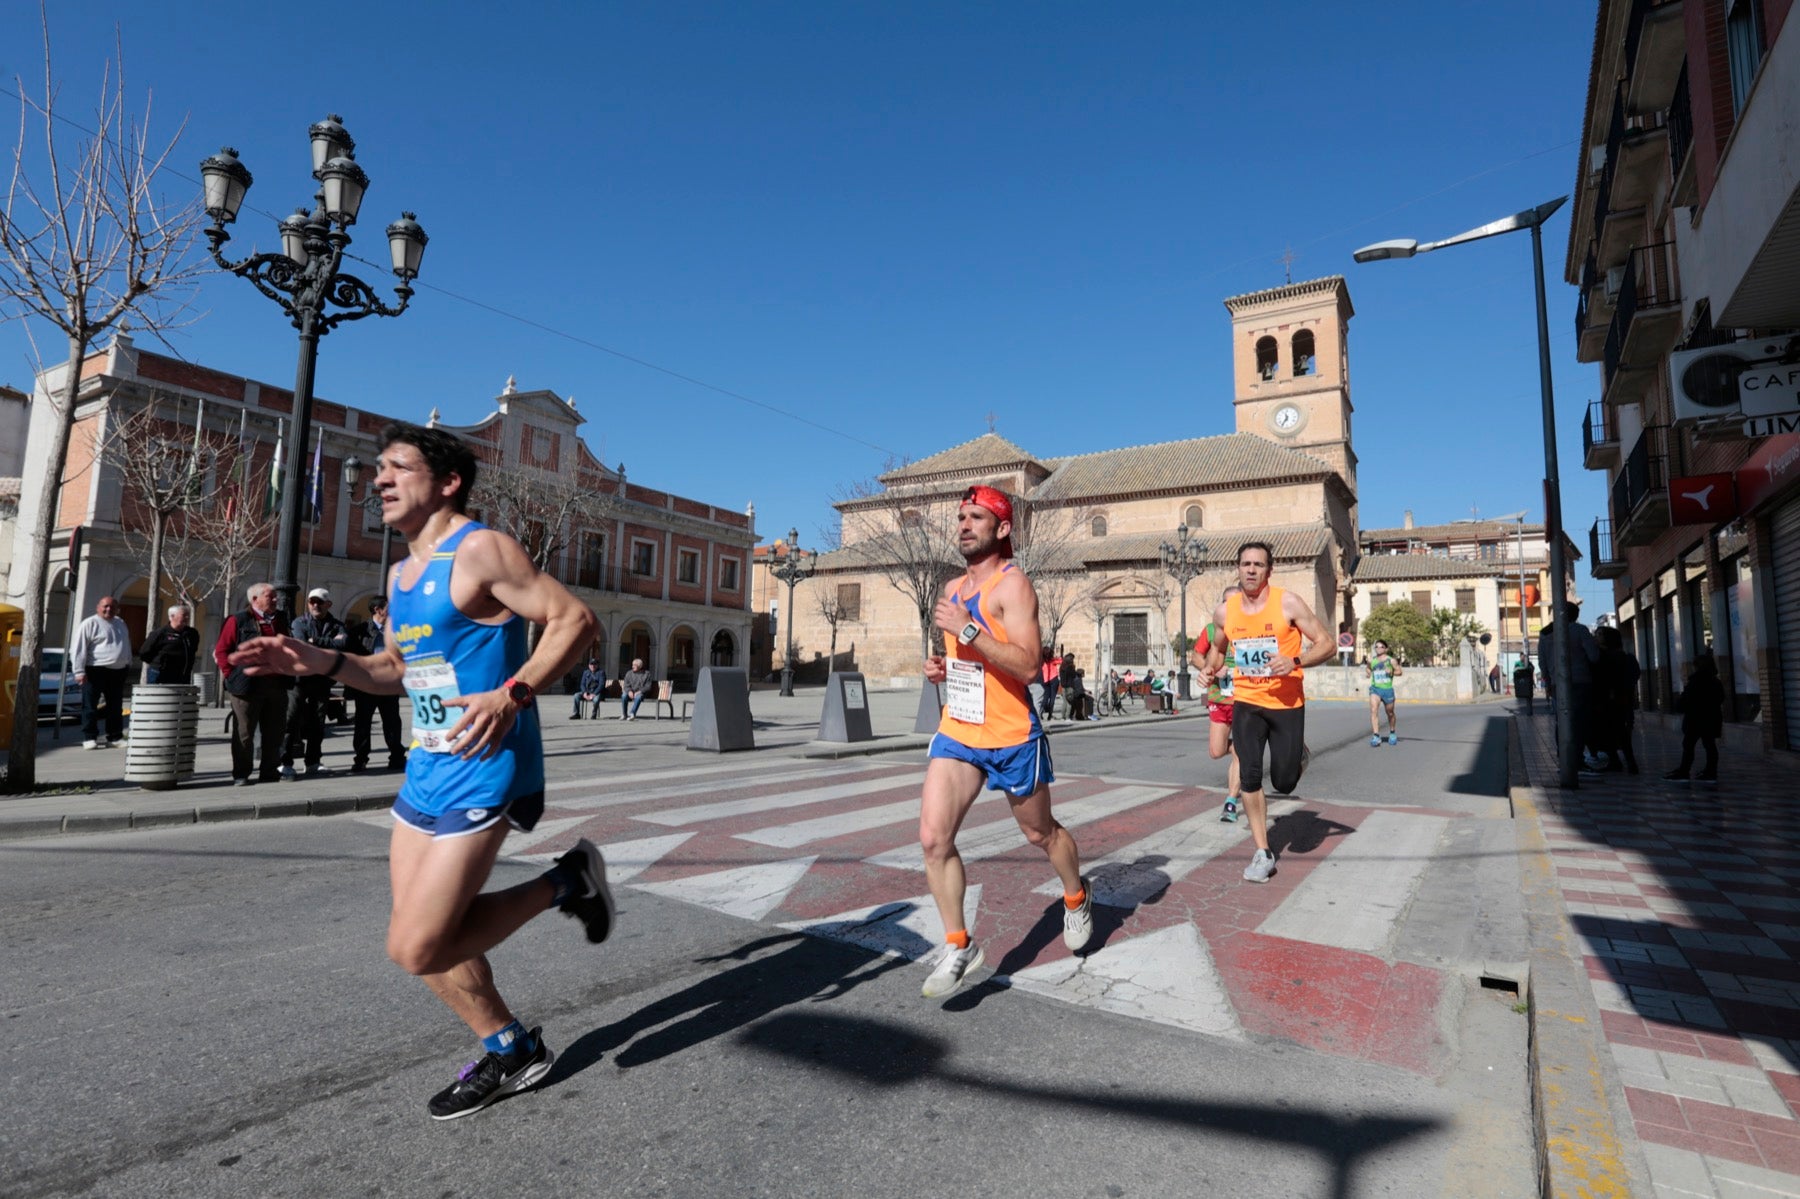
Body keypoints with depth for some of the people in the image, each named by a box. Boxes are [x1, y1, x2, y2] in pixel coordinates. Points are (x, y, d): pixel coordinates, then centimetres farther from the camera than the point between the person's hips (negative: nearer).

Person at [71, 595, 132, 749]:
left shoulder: (120, 624, 15)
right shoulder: (89, 624, -7)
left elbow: (126, 645, 25)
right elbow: (79, 648, -11)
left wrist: (128, 664, 21)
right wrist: (79, 671, -16)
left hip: (118, 671, 6)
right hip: (96, 670, -6)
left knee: (116, 706, 11)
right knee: (90, 706, -1)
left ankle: (116, 736, 19)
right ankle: (90, 738, 4)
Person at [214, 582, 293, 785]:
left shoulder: (280, 619, 14)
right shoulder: (238, 621, -2)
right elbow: (221, 650, -3)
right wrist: (232, 674, -9)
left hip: (276, 685, 5)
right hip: (248, 686, -5)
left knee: (275, 732, 9)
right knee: (244, 733, 4)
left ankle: (270, 772, 19)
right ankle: (240, 775, 12)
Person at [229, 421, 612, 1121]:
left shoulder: (480, 550, -13)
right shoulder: (402, 573, 15)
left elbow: (575, 620, -19)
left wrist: (513, 694, -30)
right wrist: (322, 662, 7)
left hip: (481, 771, -9)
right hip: (427, 768, 9)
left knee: (415, 948, -10)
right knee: (426, 936, 14)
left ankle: (564, 884, 8)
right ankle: (510, 1051, 32)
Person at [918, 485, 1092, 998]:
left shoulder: (1012, 584, -14)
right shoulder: (953, 589, 10)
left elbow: (1028, 665, -25)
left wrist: (966, 629, -27)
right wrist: (942, 666, 3)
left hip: (1012, 737, -6)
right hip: (956, 732, 6)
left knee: (1040, 832, 15)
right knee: (933, 838, -7)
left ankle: (1077, 898, 45)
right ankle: (958, 946, 9)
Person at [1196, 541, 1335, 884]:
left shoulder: (1287, 603, -11)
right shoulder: (1224, 611, -1)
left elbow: (1327, 644, -9)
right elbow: (1218, 649, 19)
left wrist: (1295, 661, -27)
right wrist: (1210, 667, -3)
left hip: (1287, 703, -2)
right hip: (1246, 703, 2)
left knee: (1284, 782, 3)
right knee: (1250, 778, -4)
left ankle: (1299, 754, 40)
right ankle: (1263, 854, 10)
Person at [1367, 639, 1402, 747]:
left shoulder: (1391, 660, -3)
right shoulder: (1372, 660, 4)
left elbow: (1400, 672, 3)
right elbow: (1368, 668, 23)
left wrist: (1392, 672, -16)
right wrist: (1367, 671, 2)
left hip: (1388, 689, -1)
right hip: (1375, 688, 1)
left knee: (1390, 713, 15)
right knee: (1373, 710, -19)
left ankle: (1392, 733, 40)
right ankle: (1376, 736, -22)